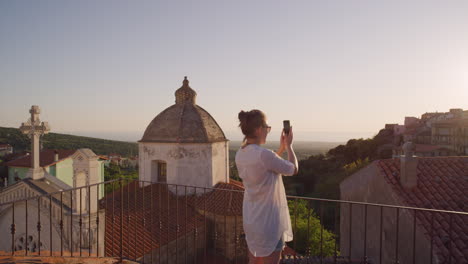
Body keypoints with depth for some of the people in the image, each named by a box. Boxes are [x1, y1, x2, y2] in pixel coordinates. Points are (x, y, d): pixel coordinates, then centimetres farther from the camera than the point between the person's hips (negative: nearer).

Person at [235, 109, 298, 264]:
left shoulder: (240, 154, -1)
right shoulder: (264, 154, -26)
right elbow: (293, 169, -11)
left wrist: (281, 148, 11)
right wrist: (289, 145, 2)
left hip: (250, 219, 8)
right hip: (269, 221, -8)